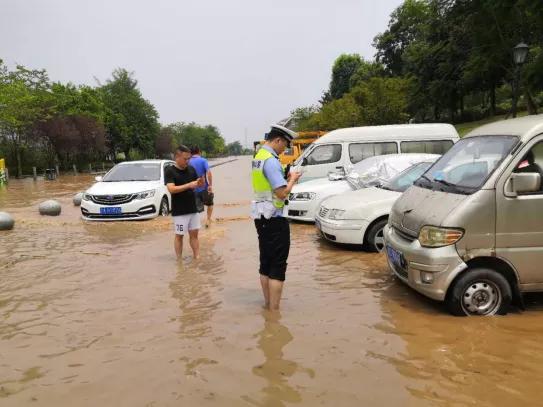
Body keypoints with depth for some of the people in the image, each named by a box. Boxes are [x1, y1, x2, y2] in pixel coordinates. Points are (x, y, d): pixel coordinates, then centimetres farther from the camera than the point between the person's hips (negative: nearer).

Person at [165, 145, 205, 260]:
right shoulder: (170, 171, -10)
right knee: (179, 235, 6)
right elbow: (172, 189, -22)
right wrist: (189, 185, -29)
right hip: (179, 211, -5)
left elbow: (198, 185, 14)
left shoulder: (191, 169, 5)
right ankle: (179, 260, 16)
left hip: (193, 209, 5)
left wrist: (200, 182, -10)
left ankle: (197, 257, 17)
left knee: (194, 233, 9)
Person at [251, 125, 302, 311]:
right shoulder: (271, 160, -19)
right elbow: (282, 193, -23)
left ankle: (267, 304, 27)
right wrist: (292, 180, -6)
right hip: (274, 219, -10)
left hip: (261, 217, 10)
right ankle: (274, 309, 4)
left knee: (265, 263, 16)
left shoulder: (258, 156, 12)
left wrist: (286, 179, 9)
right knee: (277, 267, -2)